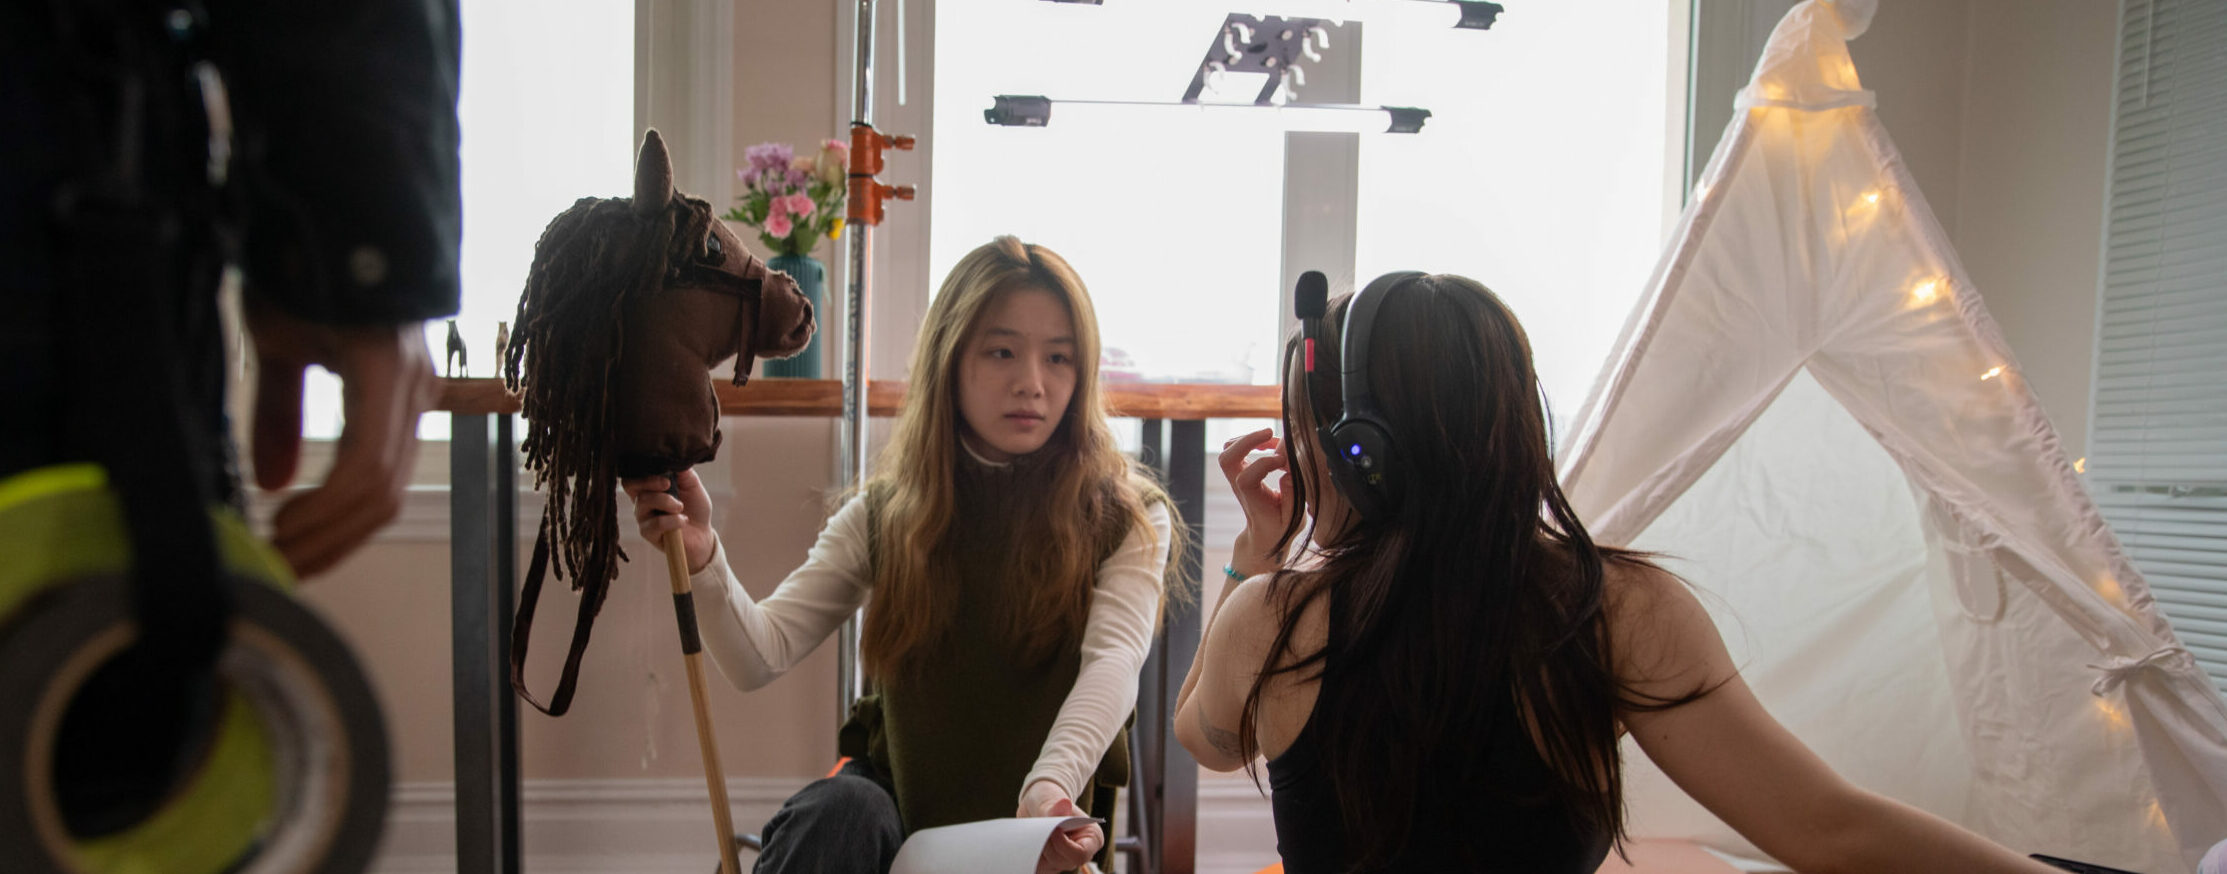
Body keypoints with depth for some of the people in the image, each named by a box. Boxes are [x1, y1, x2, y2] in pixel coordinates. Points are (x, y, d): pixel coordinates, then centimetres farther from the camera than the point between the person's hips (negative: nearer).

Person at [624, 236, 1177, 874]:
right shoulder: (887, 513, 3)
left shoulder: (1128, 518, -4)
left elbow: (1114, 660, -21)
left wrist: (1050, 791, -40)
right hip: (897, 794, 2)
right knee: (840, 808, -32)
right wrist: (701, 558, -24)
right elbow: (760, 657, -4)